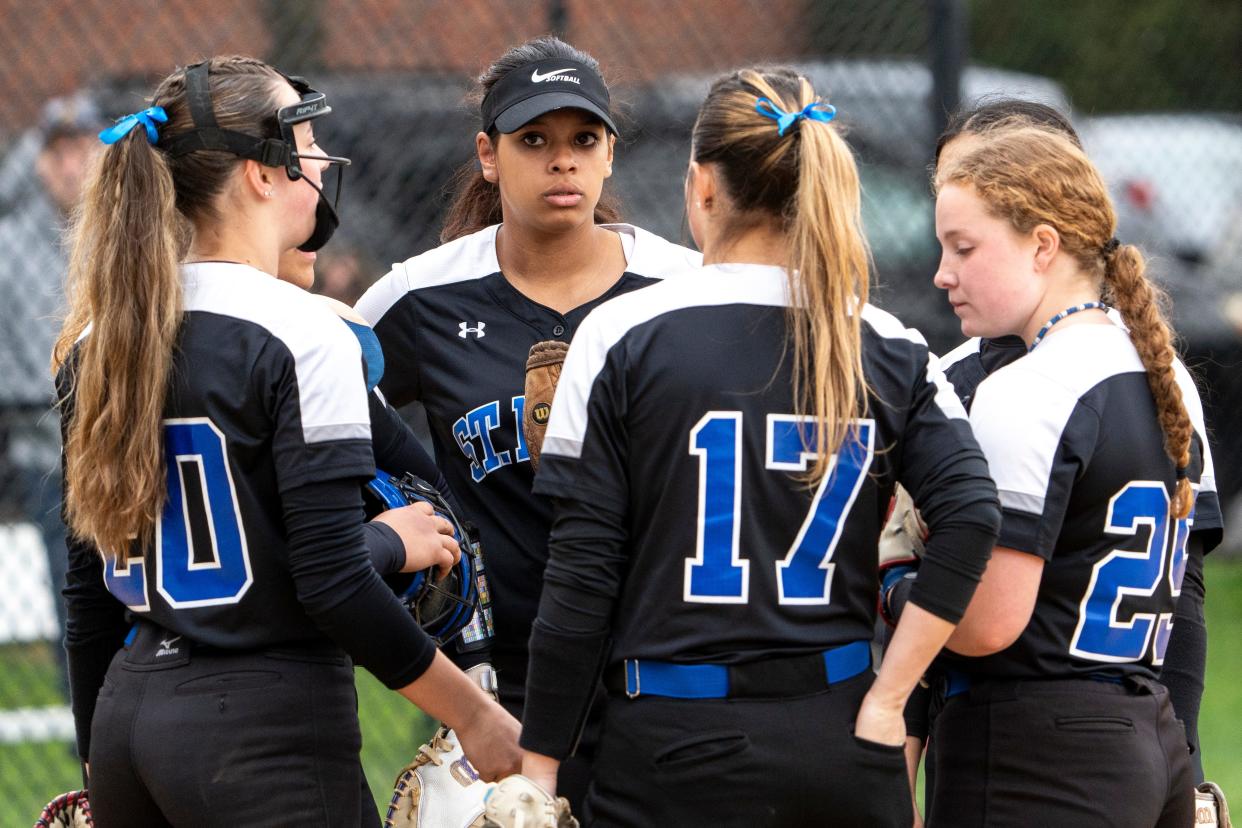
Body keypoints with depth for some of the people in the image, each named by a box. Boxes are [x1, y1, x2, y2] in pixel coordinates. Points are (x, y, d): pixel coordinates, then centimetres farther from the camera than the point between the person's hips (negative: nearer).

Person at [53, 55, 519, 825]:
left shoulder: (95, 344, 9)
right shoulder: (298, 334, -12)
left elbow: (88, 592, 13)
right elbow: (333, 581, -16)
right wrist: (473, 714, -7)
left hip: (126, 716, 7)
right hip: (267, 729, -7)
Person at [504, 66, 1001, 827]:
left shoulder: (624, 336, -3)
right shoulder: (888, 348, 4)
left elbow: (582, 571, -5)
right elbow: (972, 515, -10)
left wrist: (540, 764, 0)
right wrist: (885, 700, -5)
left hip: (678, 747, -3)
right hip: (839, 746, 3)